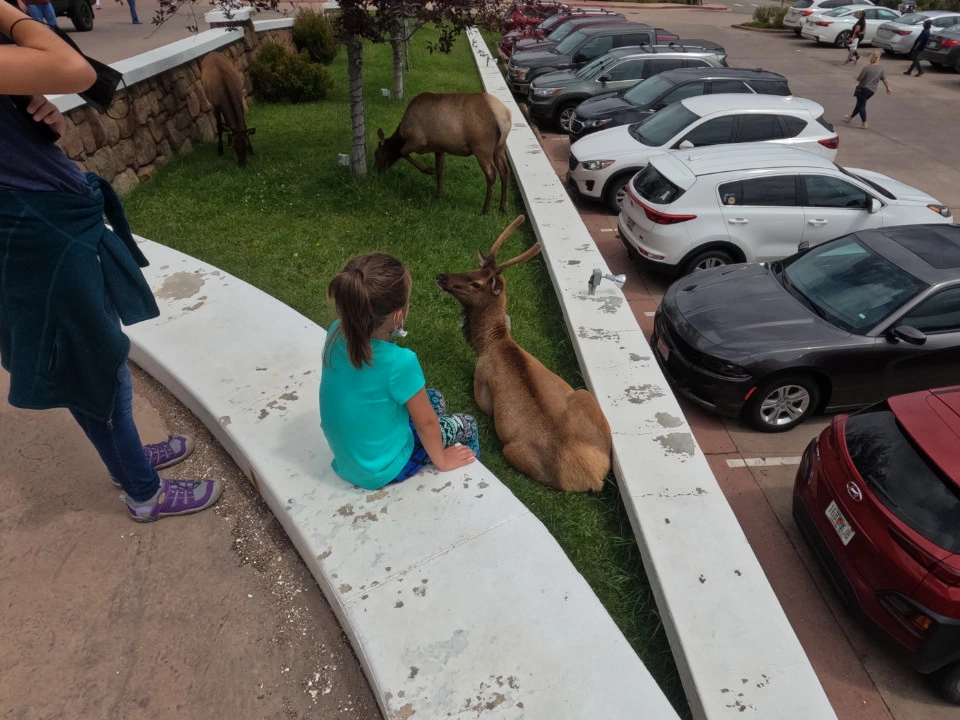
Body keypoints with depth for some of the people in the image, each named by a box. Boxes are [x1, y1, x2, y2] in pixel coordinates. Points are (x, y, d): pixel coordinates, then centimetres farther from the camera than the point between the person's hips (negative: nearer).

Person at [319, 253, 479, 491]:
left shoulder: (336, 333, -17)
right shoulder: (399, 362, -35)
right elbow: (426, 423, -17)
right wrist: (441, 460, -3)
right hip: (382, 467, -6)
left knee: (434, 400, 23)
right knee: (466, 426, 16)